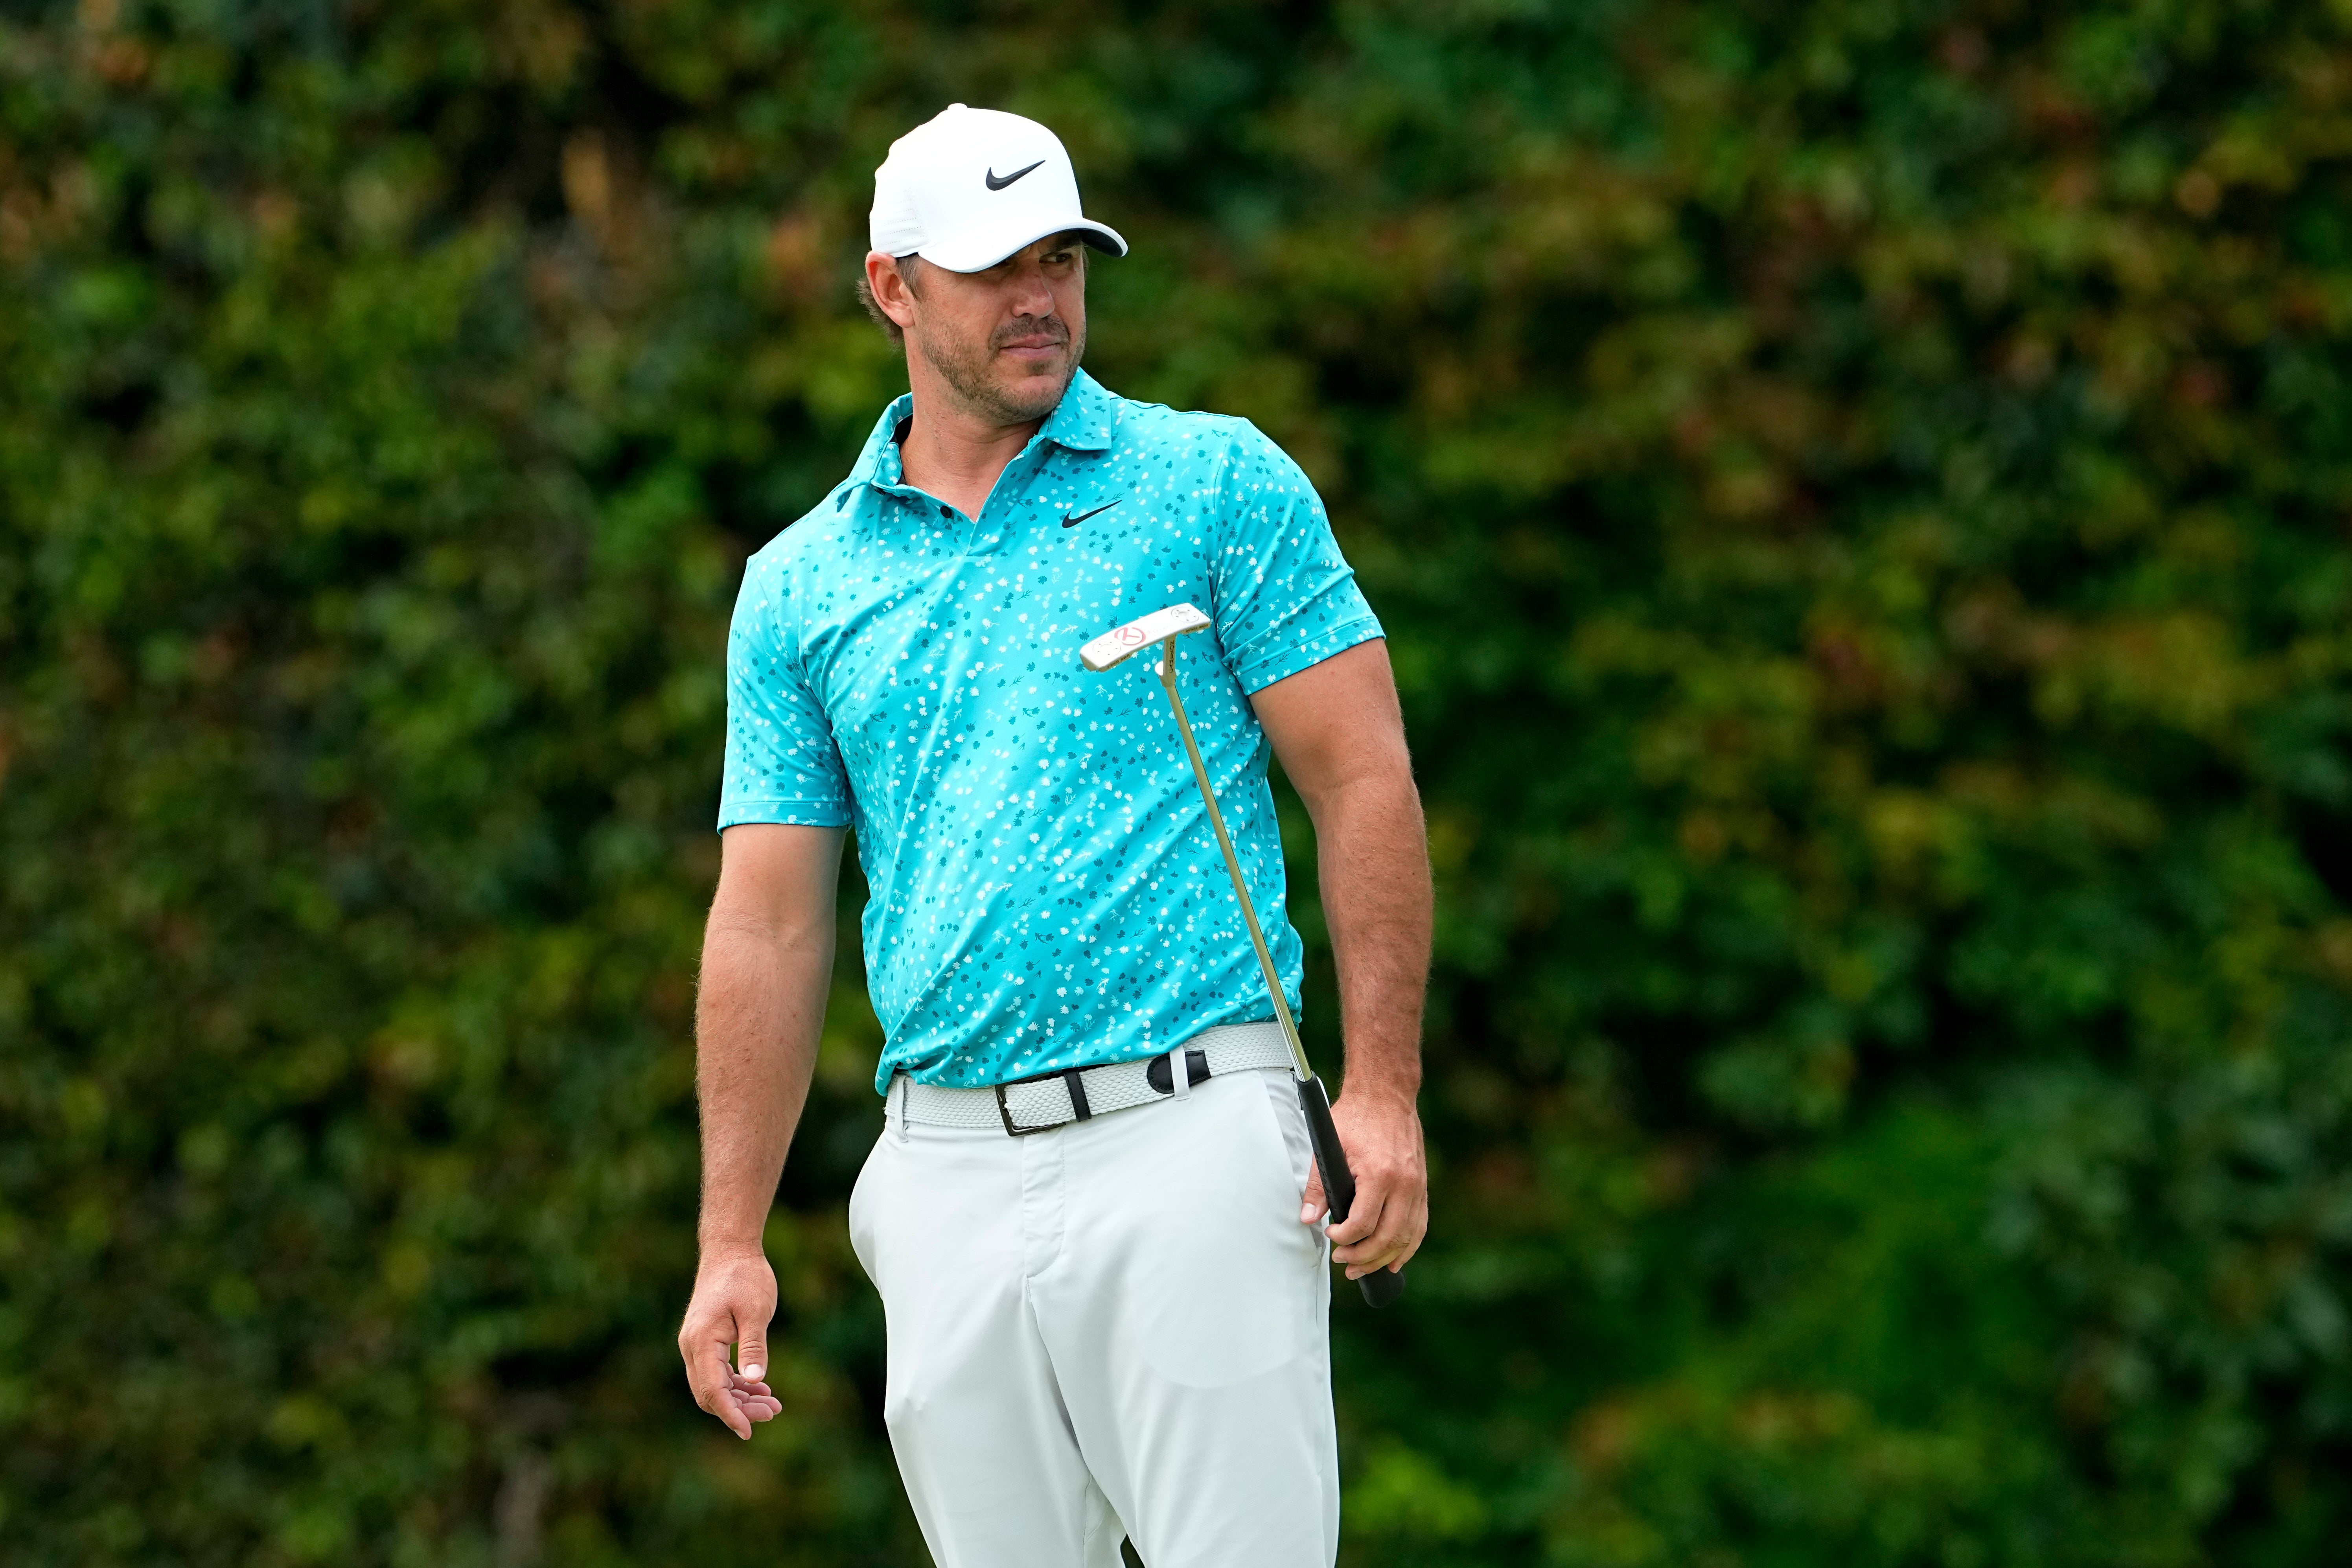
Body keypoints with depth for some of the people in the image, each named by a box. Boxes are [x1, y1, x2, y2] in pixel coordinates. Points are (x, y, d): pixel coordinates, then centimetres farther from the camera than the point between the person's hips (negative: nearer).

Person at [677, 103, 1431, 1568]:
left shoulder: (1216, 484, 4)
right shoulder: (800, 586, 12)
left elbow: (1363, 779, 1)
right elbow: (771, 921, 12)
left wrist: (1384, 1089, -10)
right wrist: (732, 1242, 6)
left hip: (1190, 1136, -3)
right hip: (949, 1172, 3)